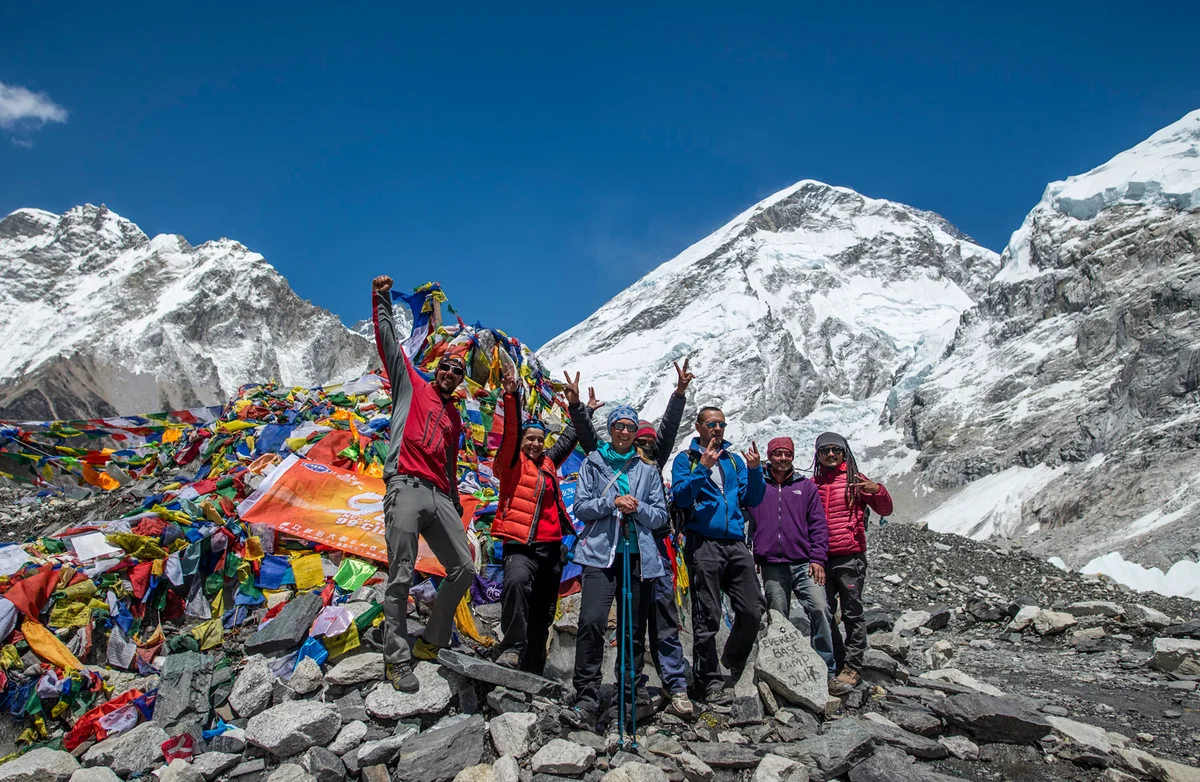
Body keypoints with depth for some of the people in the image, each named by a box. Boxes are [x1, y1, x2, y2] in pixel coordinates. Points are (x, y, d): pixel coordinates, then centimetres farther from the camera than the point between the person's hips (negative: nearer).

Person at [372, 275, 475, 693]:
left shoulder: (454, 417, 25)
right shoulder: (412, 386, 13)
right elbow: (389, 344, 7)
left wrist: (456, 503, 24)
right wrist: (382, 301, 3)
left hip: (439, 495, 6)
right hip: (406, 487, -6)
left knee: (463, 569, 2)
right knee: (401, 577, -9)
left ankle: (430, 643, 16)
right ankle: (397, 660, -4)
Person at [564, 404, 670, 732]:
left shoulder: (648, 470, 16)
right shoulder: (593, 463, 11)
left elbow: (661, 516, 12)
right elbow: (581, 507, 3)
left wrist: (638, 508, -7)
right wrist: (612, 502, -11)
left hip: (639, 556, 3)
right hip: (601, 553, -2)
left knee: (634, 631, 4)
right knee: (591, 622, -20)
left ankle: (628, 702, 15)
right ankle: (586, 703, -17)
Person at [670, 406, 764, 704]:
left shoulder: (734, 461, 20)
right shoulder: (686, 459, 8)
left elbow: (751, 500, 12)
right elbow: (681, 497, -6)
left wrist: (755, 470, -2)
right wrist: (702, 468, -15)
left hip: (735, 543, 4)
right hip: (703, 543, -4)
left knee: (752, 611, 1)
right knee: (707, 617, -3)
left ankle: (732, 669, 23)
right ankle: (709, 682, 6)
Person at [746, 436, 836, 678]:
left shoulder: (806, 487, 13)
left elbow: (818, 525, 9)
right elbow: (748, 522, 12)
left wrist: (817, 558, -1)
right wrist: (753, 556, 3)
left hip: (804, 563, 0)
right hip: (772, 566, 0)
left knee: (819, 609, -12)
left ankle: (826, 671, -5)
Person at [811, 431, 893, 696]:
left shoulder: (854, 480, 2)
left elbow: (885, 510, -1)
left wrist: (878, 491, -20)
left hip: (850, 557, -4)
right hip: (821, 558, 4)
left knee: (852, 613, -2)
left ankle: (852, 669, 4)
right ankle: (838, 665, 18)